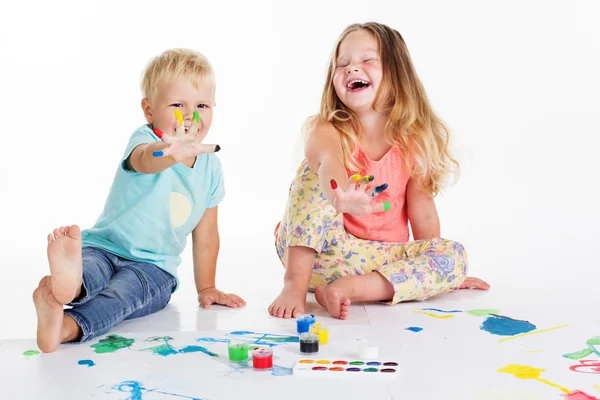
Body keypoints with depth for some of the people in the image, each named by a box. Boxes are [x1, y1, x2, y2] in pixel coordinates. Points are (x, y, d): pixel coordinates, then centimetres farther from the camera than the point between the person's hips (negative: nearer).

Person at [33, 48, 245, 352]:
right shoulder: (144, 139, -11)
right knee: (91, 266, -37)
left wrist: (206, 287, 16)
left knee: (127, 288, -31)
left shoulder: (210, 166, 5)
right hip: (104, 249, -3)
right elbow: (145, 160, -40)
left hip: (153, 267, 3)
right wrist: (171, 153, -65)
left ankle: (67, 327, -56)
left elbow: (206, 233, 15)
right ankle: (69, 284, -72)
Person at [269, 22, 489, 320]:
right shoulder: (327, 132, -12)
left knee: (454, 254, -20)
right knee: (315, 170, -24)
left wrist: (435, 269, -2)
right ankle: (295, 283, -29)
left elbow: (423, 212, -2)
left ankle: (348, 288, -26)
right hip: (321, 252, -2)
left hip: (384, 259, 3)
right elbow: (328, 159, -37)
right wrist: (341, 196, -60)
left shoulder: (413, 141, -4)